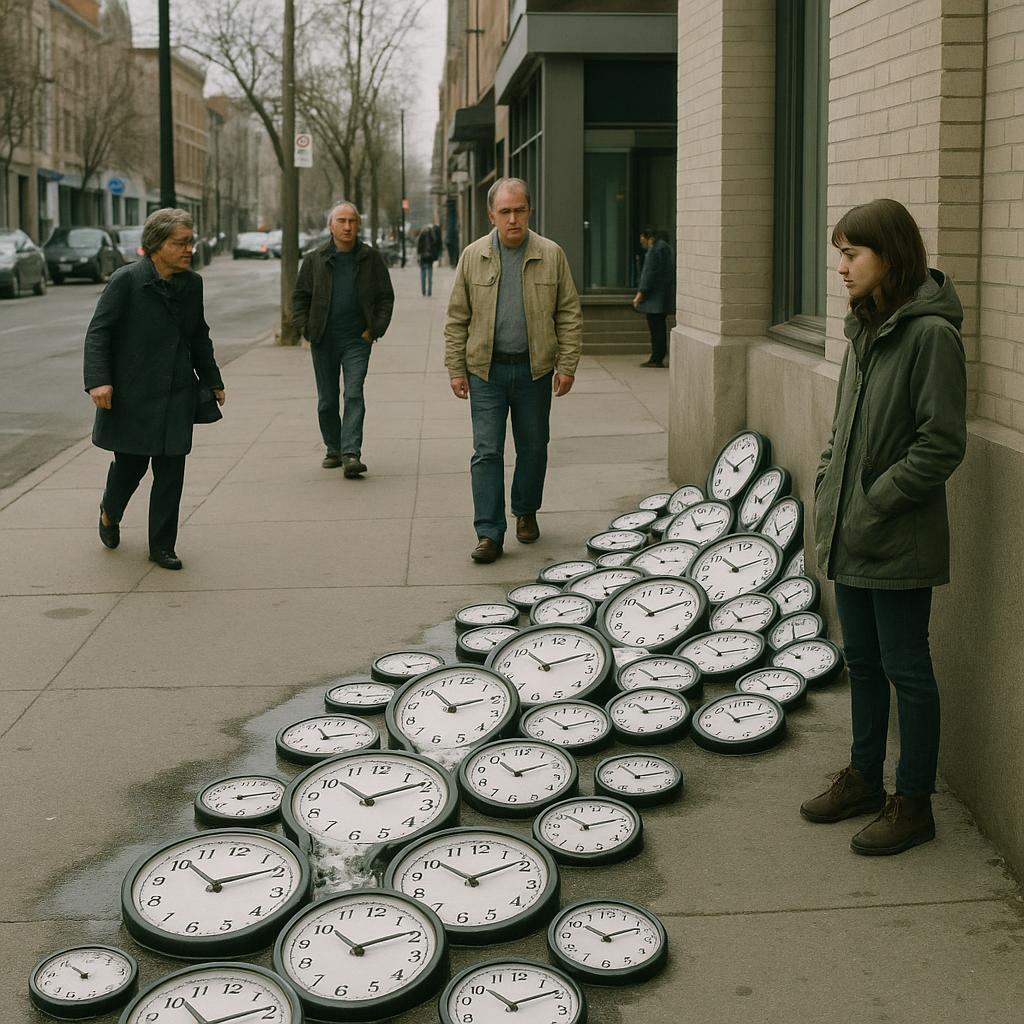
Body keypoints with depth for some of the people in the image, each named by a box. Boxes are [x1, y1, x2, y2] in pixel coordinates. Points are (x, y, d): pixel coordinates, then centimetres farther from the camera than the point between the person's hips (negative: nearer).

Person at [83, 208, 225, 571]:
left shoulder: (192, 283, 5)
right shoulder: (126, 280, -11)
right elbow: (98, 332, -11)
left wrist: (212, 380, 19)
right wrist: (98, 380, -21)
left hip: (177, 394, 4)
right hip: (131, 393, -4)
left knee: (171, 472, 1)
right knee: (130, 464, 7)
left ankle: (162, 546, 12)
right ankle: (110, 513, 40)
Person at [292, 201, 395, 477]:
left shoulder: (371, 259, 3)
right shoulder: (314, 260, 3)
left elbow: (386, 296, 7)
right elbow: (300, 297, 8)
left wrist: (376, 329, -3)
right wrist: (306, 330, -2)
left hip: (357, 341, -2)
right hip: (324, 341, 2)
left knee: (354, 395, -12)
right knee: (327, 400, 9)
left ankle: (351, 454, -17)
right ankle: (333, 450, 24)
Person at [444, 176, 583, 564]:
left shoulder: (551, 255, 1)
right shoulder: (473, 256, 2)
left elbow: (569, 314, 3)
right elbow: (457, 318, 6)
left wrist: (567, 365, -3)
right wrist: (456, 368, 1)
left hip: (534, 370, 1)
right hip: (486, 371, 0)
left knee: (533, 448, 12)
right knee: (487, 451, -4)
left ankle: (526, 513, 33)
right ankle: (489, 533, -3)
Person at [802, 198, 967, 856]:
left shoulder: (930, 333, -17)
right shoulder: (866, 329, 9)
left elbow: (942, 445, -20)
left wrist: (874, 506, -18)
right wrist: (827, 491, 6)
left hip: (900, 543, -8)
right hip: (849, 535, 8)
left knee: (907, 668, 4)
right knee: (862, 660, 19)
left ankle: (914, 803, 17)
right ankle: (865, 778, 34)